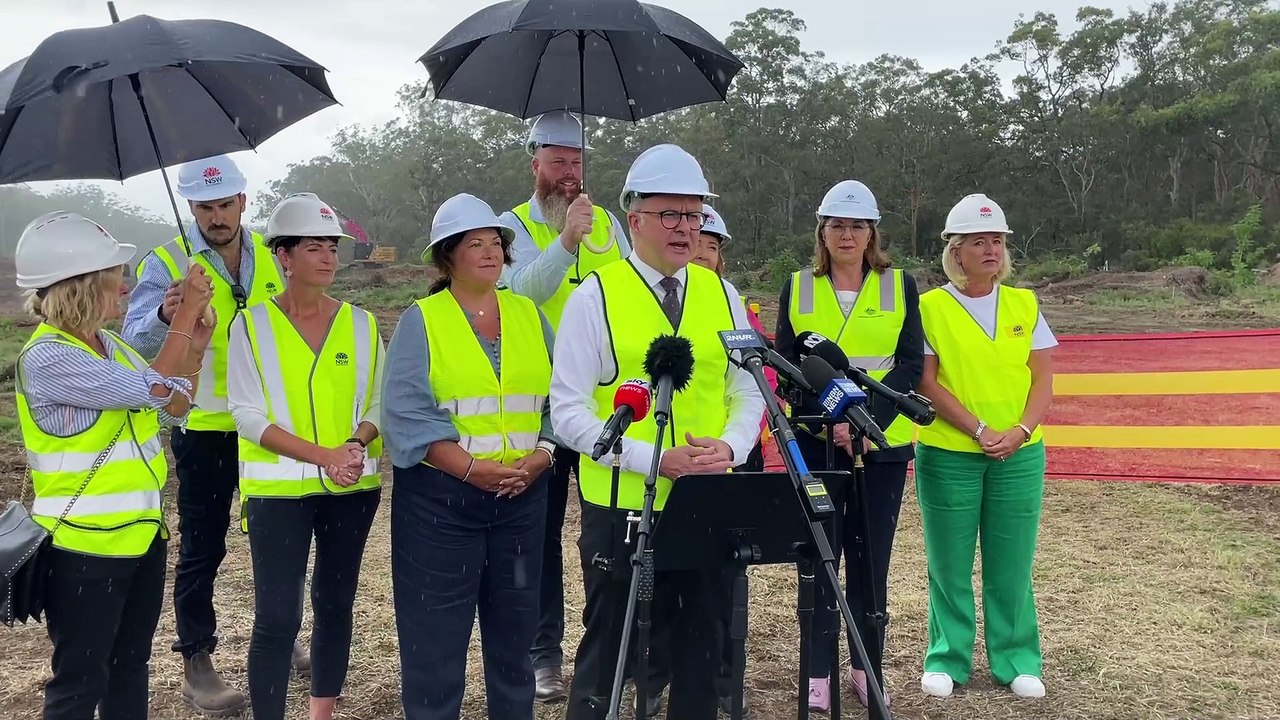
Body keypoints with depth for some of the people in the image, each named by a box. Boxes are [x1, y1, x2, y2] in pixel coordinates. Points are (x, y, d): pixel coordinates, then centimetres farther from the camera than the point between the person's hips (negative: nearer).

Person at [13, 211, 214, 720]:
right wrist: (186, 314, -15)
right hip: (84, 546, -8)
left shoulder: (109, 345, 6)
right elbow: (154, 389, -23)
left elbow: (173, 410, 13)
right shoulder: (48, 358, -20)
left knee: (130, 669, 19)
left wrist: (194, 348, 0)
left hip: (141, 534, 8)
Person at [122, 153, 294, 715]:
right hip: (203, 428, -4)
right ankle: (196, 662, 19)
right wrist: (163, 317, -40)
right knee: (203, 546, 5)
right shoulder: (167, 263, -9)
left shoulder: (268, 257, 4)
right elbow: (136, 343, -18)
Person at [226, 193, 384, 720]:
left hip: (352, 487, 3)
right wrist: (322, 455, -18)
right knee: (277, 617, -4)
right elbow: (247, 413, -8)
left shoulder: (361, 324, 6)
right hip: (279, 487, -3)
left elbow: (379, 402, 5)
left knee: (335, 604, 13)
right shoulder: (251, 325, -2)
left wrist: (355, 444, -17)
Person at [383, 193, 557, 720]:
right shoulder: (420, 321, -2)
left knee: (515, 627, 14)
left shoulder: (529, 315, 10)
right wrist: (471, 467, -19)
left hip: (523, 496, 4)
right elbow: (407, 415, -12)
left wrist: (538, 459, -10)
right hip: (440, 496, -4)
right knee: (437, 633, 2)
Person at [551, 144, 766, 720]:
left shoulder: (722, 295, 8)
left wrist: (730, 447, -10)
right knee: (607, 649, 8)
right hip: (621, 505, -4)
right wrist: (656, 459, -19)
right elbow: (569, 411, -10)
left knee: (701, 650, 14)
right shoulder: (595, 297, -5)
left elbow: (749, 392, 11)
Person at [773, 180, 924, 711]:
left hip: (883, 444, 0)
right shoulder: (797, 288, 5)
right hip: (815, 442, 0)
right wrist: (828, 417, -15)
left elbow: (911, 364, -2)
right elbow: (786, 366, 0)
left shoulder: (900, 286, 4)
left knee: (871, 559, 7)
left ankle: (865, 666, 21)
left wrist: (868, 419, -16)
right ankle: (819, 672, 12)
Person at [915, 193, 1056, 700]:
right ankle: (947, 659, 18)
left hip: (1020, 456, 3)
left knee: (1011, 564, 7)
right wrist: (980, 430, -15)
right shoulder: (930, 307, -2)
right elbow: (927, 382, -7)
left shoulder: (1025, 304, 8)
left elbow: (1043, 379, 5)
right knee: (950, 564, 5)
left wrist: (1020, 431, -11)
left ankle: (1016, 661, 21)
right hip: (947, 454, -2)